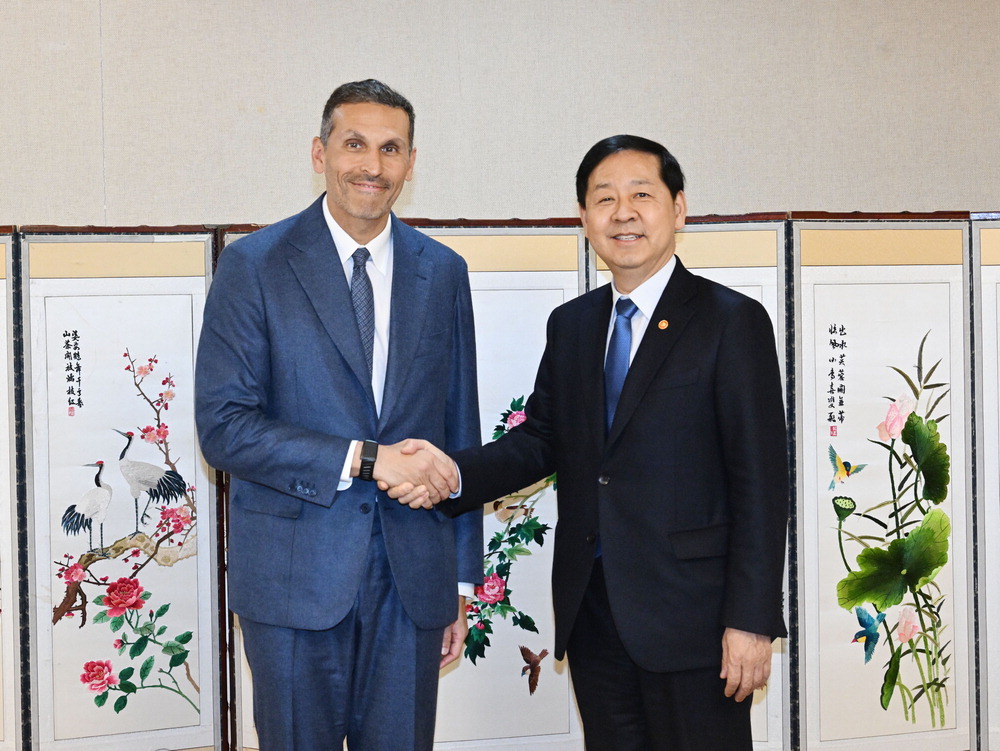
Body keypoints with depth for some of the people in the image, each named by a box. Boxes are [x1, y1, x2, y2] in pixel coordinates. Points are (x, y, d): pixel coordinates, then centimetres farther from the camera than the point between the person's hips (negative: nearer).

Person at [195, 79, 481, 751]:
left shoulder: (443, 272, 8)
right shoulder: (254, 266, -3)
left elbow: (460, 431, 12)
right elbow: (223, 427, -11)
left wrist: (462, 579, 11)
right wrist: (364, 460, -18)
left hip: (413, 574, 3)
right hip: (296, 574, -3)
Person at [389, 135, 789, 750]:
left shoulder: (733, 322, -7)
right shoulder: (571, 324, 12)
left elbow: (760, 484, -10)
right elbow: (541, 439, 11)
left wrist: (751, 622, -15)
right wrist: (452, 474, -9)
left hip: (689, 611, -5)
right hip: (592, 609, 6)